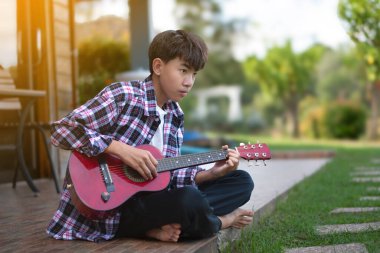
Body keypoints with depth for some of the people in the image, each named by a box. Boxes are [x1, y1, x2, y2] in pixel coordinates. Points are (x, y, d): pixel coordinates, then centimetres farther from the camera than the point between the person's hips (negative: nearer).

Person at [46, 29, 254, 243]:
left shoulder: (175, 116, 8)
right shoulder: (122, 96, -14)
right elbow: (62, 130, -22)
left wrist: (212, 173, -5)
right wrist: (122, 150, -28)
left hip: (151, 196, 8)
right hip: (112, 209, -8)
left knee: (241, 181, 5)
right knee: (190, 200, -36)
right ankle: (220, 221, 0)